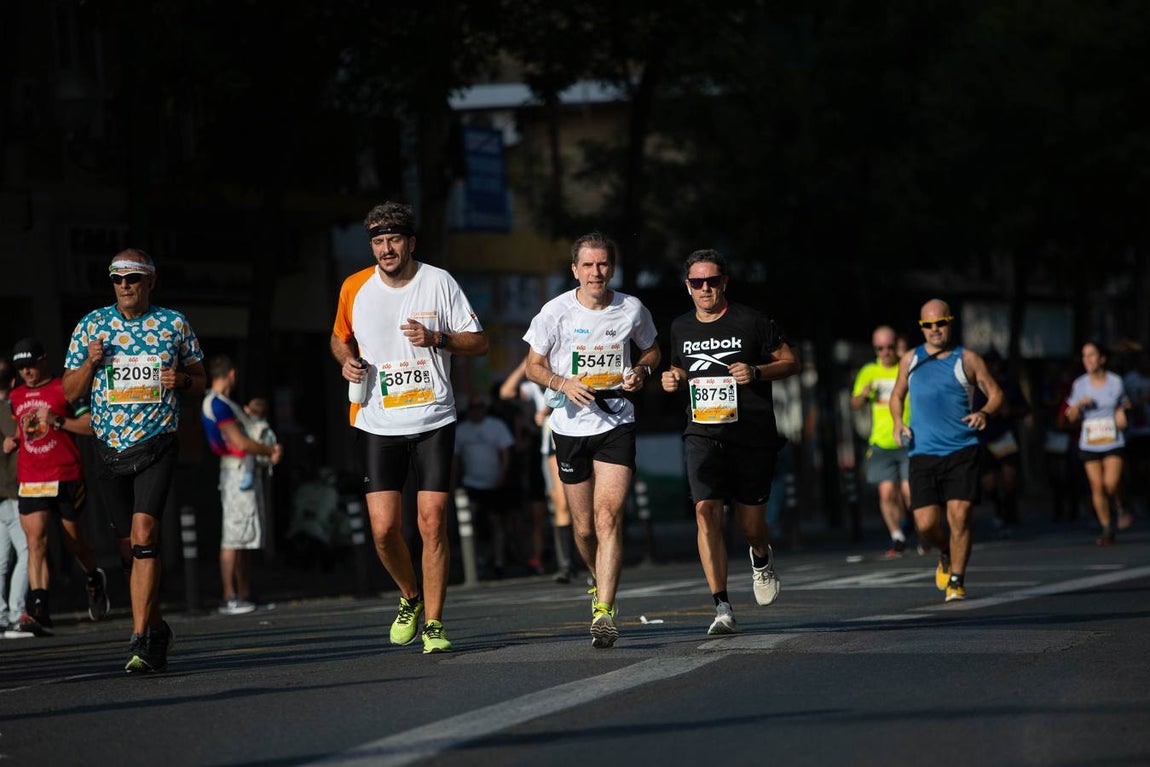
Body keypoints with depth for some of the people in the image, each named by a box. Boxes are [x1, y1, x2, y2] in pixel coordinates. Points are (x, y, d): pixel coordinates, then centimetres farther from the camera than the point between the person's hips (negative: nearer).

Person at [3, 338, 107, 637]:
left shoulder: (64, 390, -4)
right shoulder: (15, 397, 15)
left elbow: (92, 424, -9)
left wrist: (57, 421, -20)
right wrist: (13, 441, 10)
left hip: (67, 478, -4)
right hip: (30, 482, 4)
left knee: (73, 541, 9)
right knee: (35, 541, -13)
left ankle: (95, 579, 42)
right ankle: (40, 611, -23)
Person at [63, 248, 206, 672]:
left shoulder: (175, 324, 4)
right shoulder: (91, 325, 5)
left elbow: (200, 381, 12)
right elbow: (70, 391, 8)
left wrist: (182, 379, -10)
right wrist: (90, 362, -11)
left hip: (157, 445, -3)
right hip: (110, 447, 3)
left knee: (144, 534, -19)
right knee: (129, 547, 8)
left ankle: (140, 639, -21)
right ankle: (157, 628, 29)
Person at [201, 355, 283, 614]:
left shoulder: (224, 403, 20)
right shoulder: (217, 403, -12)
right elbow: (239, 442, -16)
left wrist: (269, 451, 9)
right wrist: (270, 450, -4)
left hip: (248, 473, 10)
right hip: (236, 473, -10)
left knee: (246, 539, 12)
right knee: (233, 538, -11)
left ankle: (244, 595, 15)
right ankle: (229, 599, -13)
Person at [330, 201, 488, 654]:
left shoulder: (439, 283, -2)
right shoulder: (355, 288, 3)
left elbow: (479, 343, 2)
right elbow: (340, 337, 21)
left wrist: (436, 337, -15)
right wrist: (347, 360, -1)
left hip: (433, 422, -1)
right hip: (377, 424, 1)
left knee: (432, 523, -7)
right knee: (384, 528, -6)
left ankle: (433, 623, 5)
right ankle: (410, 598, 23)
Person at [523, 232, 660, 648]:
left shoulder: (632, 310, -1)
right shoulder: (556, 311, -5)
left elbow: (651, 350, 18)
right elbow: (534, 366, 4)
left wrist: (640, 371, -5)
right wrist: (563, 383, -16)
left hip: (617, 424, -1)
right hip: (571, 426, 1)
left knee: (608, 517, -16)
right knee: (584, 527, 8)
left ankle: (603, 611, -20)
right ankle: (601, 581, 38)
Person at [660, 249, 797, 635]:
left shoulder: (751, 321, -3)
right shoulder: (681, 328, 10)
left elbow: (790, 361, 3)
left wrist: (756, 372, -14)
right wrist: (674, 379, 4)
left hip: (752, 434, -2)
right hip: (703, 433, 2)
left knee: (751, 525, 3)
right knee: (707, 511, -17)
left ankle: (761, 559, 43)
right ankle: (722, 608, -16)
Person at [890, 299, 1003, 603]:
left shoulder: (967, 359, 4)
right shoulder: (911, 360, 12)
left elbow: (995, 393, 8)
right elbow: (897, 396, 24)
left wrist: (985, 412, -14)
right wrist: (898, 422, 4)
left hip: (962, 451, -2)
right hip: (923, 452, 2)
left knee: (959, 516, -12)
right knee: (926, 524, -6)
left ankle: (957, 581, 1)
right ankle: (946, 555, 27)